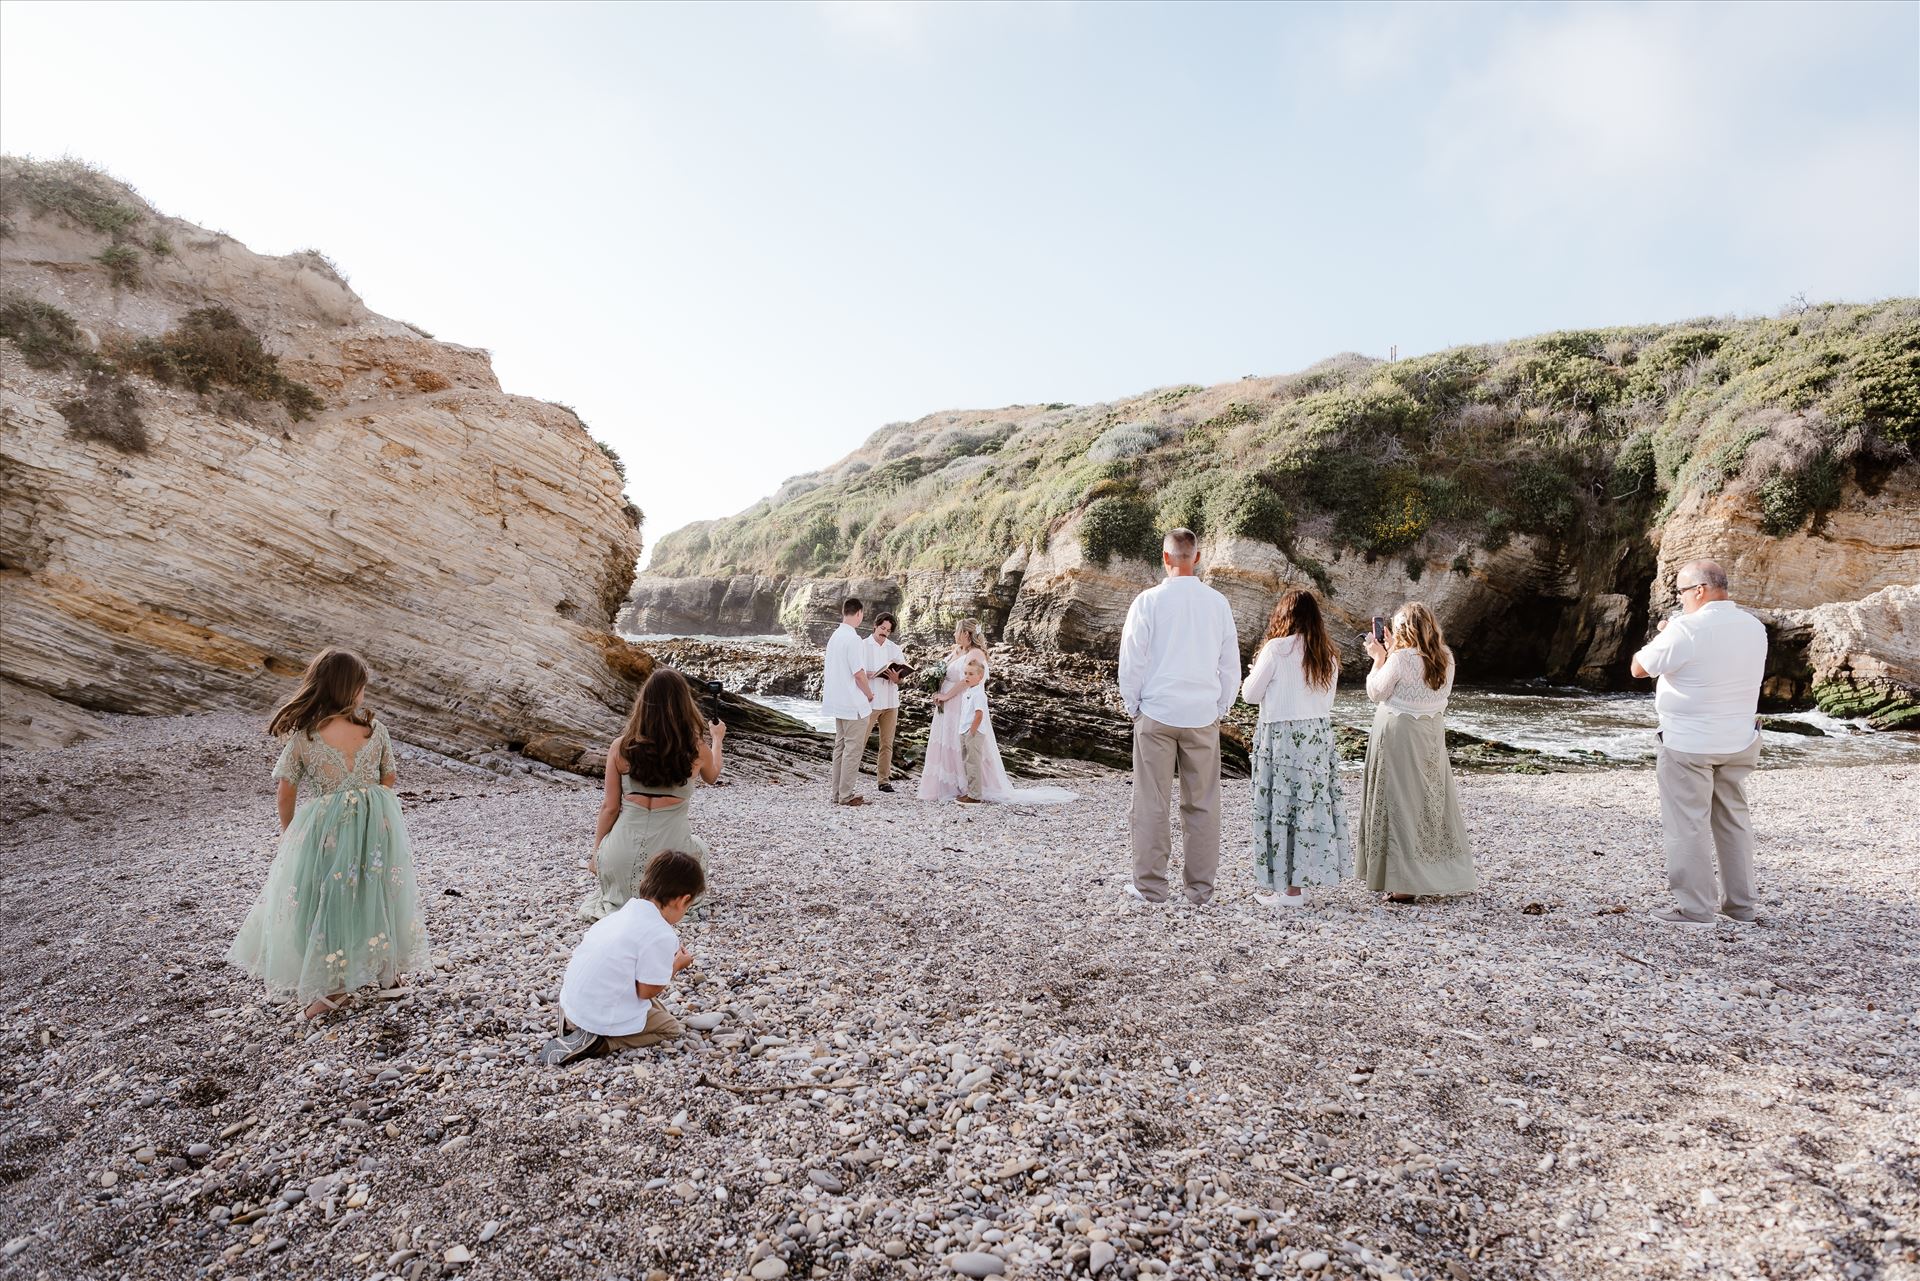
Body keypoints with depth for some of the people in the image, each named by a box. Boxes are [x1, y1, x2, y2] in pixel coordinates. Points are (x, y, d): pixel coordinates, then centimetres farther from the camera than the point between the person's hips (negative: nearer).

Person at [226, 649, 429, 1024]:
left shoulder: (302, 737, -13)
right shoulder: (375, 729, -9)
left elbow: (286, 796, -5)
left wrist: (289, 834, 13)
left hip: (324, 830, -3)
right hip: (377, 824, 3)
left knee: (324, 902, 13)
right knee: (378, 892, 20)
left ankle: (332, 989, 19)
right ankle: (388, 972, 35)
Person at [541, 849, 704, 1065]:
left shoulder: (626, 910, 2)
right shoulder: (662, 935, -22)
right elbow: (647, 991, -16)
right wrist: (676, 965, 1)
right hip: (602, 1018, -8)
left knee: (656, 1007, 25)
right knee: (671, 1028, 10)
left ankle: (573, 1024, 12)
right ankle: (597, 1043, -5)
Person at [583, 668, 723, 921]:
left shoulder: (621, 747, -6)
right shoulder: (697, 749, -6)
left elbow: (610, 808, 1)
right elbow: (712, 776, 18)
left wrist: (596, 853, 17)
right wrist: (717, 739, 38)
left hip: (621, 861, 0)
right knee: (699, 848, 36)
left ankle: (601, 892, 29)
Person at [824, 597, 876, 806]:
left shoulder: (835, 636, 10)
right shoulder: (853, 639, -18)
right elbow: (859, 673, -19)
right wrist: (869, 694, -3)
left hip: (838, 702, 9)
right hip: (854, 703, -9)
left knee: (841, 746, 14)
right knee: (854, 748, -2)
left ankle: (838, 792, 18)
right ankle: (846, 795, 2)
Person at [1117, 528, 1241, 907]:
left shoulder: (1148, 601, -7)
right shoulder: (1218, 603, 2)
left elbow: (1131, 662, -4)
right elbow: (1230, 665, 8)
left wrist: (1133, 707, 8)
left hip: (1156, 714, -2)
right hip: (1203, 716, 3)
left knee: (1152, 803, 5)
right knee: (1202, 804, 9)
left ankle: (1150, 886, 11)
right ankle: (1201, 889, 16)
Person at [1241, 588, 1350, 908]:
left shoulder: (1277, 649, -12)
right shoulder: (1328, 655, 6)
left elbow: (1249, 694, -6)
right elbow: (1326, 701, 13)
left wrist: (1258, 669, 12)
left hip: (1282, 737, -6)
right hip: (1319, 735, 6)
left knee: (1282, 808, 1)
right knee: (1313, 804, 11)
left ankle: (1289, 887, 6)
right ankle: (1308, 873, 19)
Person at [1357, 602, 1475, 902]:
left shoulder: (1400, 659, -18)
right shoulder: (1445, 658, 2)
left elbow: (1375, 692, -8)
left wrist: (1379, 657, 2)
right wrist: (1392, 651, 15)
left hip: (1399, 736, -6)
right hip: (1432, 735, 7)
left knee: (1401, 803, 1)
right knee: (1432, 801, 16)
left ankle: (1404, 883, 5)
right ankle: (1442, 874, 28)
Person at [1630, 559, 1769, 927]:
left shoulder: (1686, 630, -18)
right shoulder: (1754, 627, 6)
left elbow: (1639, 668, -10)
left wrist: (1662, 635, 5)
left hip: (1688, 744, -7)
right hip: (1739, 742, 7)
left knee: (1688, 825, 0)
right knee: (1733, 819, 16)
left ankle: (1695, 908, 3)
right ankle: (1740, 903, 24)